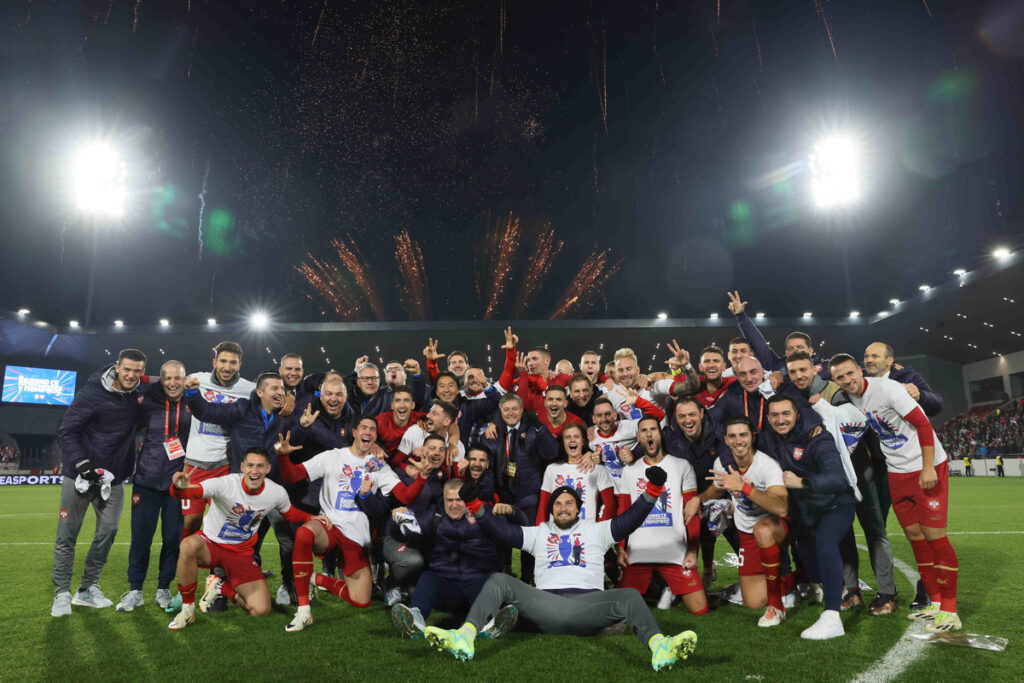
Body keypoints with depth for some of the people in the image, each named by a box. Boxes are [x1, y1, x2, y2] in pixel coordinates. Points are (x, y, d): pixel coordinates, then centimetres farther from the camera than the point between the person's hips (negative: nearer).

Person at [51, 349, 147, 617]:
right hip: (79, 475, -4)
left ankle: (87, 590, 20)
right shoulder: (92, 393, -14)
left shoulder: (140, 395, 0)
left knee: (107, 533, 4)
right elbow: (66, 432, -12)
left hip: (113, 478, 4)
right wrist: (84, 465, -21)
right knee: (67, 535, 3)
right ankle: (62, 593, 17)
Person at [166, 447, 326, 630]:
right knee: (189, 545, -39)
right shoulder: (224, 484, -24)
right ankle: (187, 609, -15)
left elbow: (290, 513, 9)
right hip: (210, 544, -2)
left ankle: (221, 587, 17)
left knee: (261, 610, -12)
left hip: (242, 553, 2)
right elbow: (185, 492, -34)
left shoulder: (277, 493, -12)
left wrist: (313, 518, -8)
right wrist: (180, 486, -58)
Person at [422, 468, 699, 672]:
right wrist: (475, 506, 4)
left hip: (588, 605, -1)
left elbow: (629, 520, 11)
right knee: (499, 581, -20)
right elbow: (501, 530, 17)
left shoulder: (596, 530, 23)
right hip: (546, 605, 1)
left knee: (629, 596, -28)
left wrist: (653, 490, -3)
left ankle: (659, 647, -52)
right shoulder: (538, 533, 26)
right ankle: (465, 637, -39)